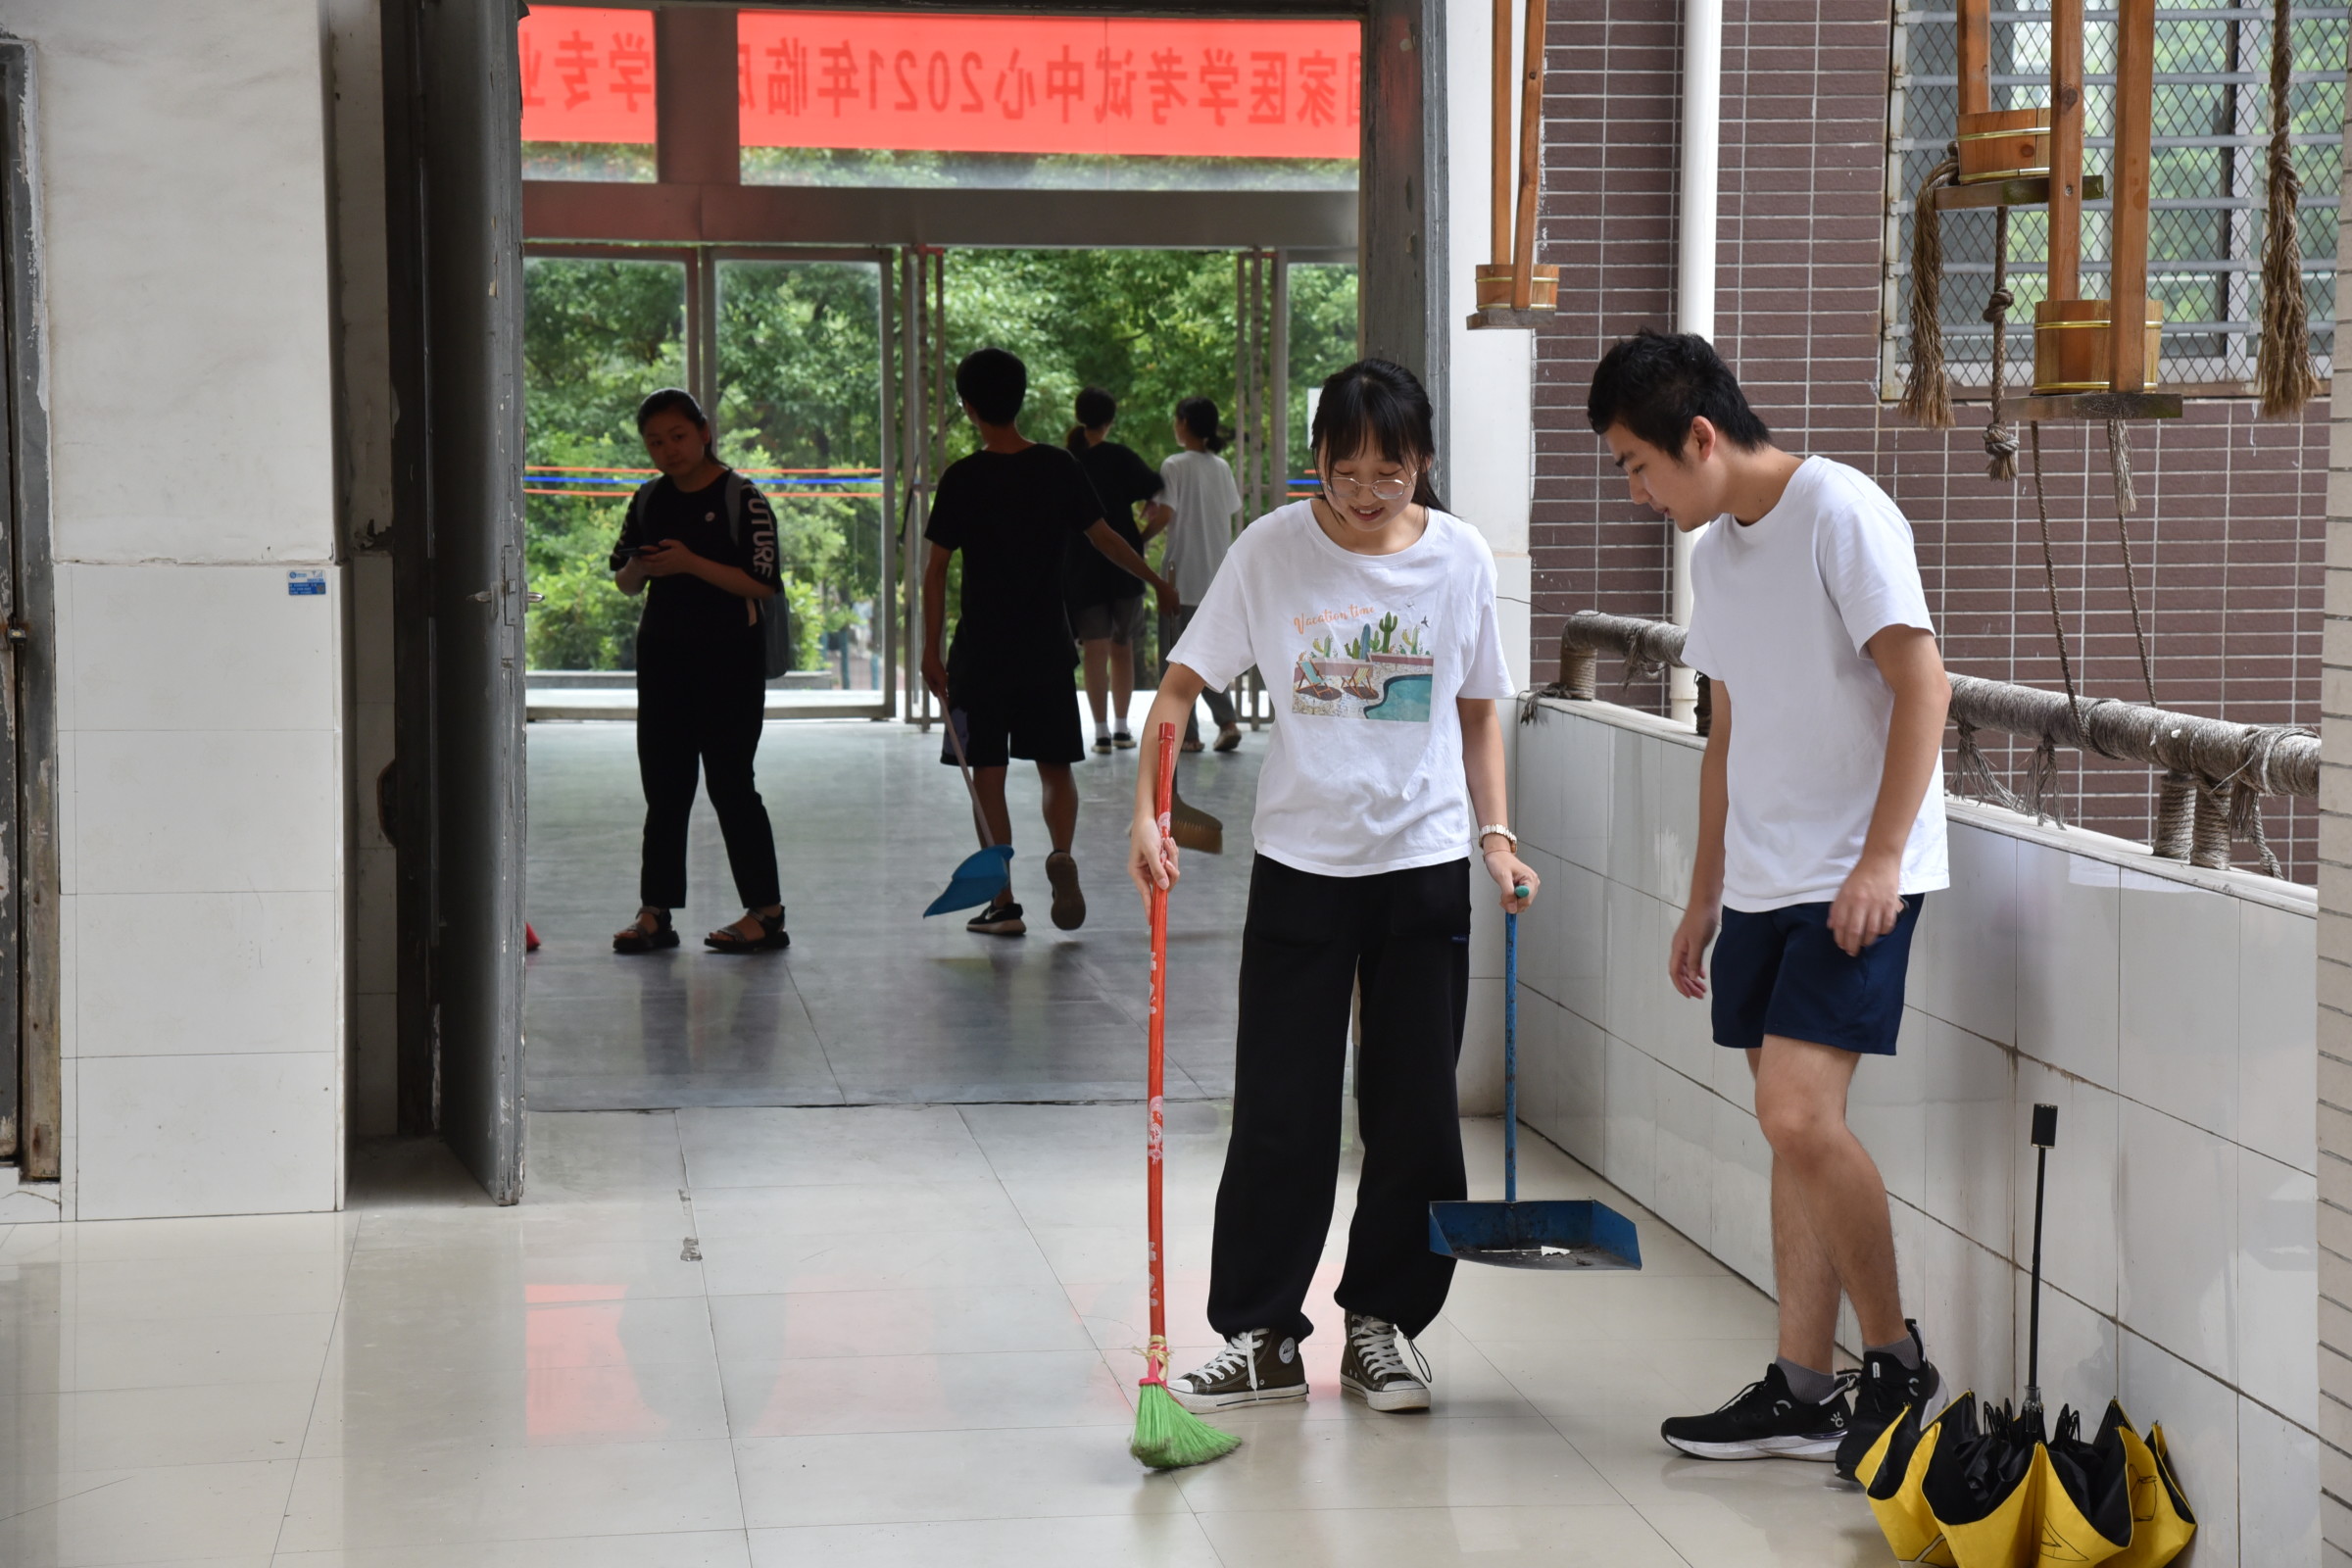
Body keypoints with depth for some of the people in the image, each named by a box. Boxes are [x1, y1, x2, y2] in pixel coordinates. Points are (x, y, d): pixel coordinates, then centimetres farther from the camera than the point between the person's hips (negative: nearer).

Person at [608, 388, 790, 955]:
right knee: (664, 787, 8)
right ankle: (655, 912, 12)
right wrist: (638, 569, -7)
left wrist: (692, 564, -22)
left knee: (730, 783, -5)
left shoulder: (741, 499, -8)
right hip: (662, 653, 6)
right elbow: (623, 580, 17)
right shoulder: (648, 501, 10)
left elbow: (762, 585, -14)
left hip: (729, 657, -6)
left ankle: (766, 912, 1)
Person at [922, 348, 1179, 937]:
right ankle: (1061, 853, -14)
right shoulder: (1059, 467, -1)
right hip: (1047, 645, 3)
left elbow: (936, 570, -9)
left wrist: (932, 650, -4)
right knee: (1055, 767, 14)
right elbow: (1104, 538, 7)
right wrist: (1157, 582, 22)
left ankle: (1004, 903, 3)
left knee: (988, 777, 5)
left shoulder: (963, 479, -9)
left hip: (982, 649, -3)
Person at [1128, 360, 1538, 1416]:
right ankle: (1259, 1336, 12)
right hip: (1302, 861, -1)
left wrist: (1496, 835, 2)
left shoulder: (1459, 558, 0)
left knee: (1415, 1112, 5)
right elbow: (1183, 683, -4)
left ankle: (1379, 1328, 18)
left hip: (1425, 862, 1)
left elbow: (1476, 710, 11)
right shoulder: (1273, 549, -6)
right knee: (1281, 1115, 1)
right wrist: (1147, 813, -16)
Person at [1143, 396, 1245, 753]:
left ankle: (1187, 733, 3)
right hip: (1216, 574, 6)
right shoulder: (1222, 468, 7)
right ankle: (1226, 721, -1)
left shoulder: (1175, 466, -10)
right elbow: (1232, 513, 12)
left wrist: (1138, 540, -4)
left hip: (1182, 573, -6)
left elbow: (1165, 516, -16)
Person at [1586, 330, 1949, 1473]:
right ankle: (1803, 1392, 11)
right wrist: (1704, 894, 22)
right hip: (1762, 884, 8)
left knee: (1797, 1111, -17)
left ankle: (1898, 1364, -2)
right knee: (1793, 1129, 7)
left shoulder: (1840, 512, -11)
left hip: (1856, 879, -8)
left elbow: (1921, 684, -16)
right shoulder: (1713, 549, 15)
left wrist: (1881, 857, -22)